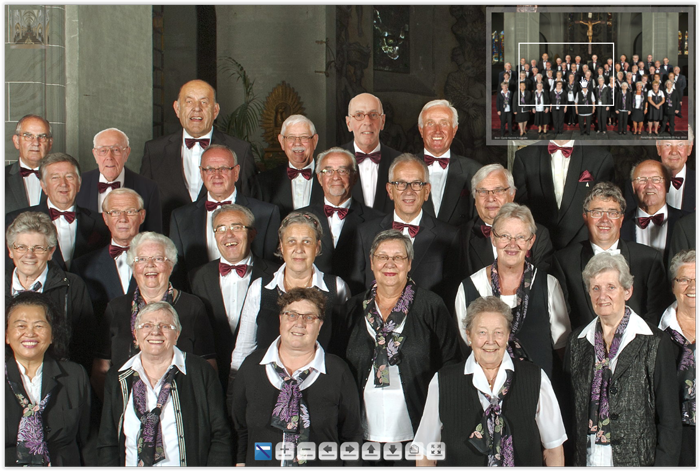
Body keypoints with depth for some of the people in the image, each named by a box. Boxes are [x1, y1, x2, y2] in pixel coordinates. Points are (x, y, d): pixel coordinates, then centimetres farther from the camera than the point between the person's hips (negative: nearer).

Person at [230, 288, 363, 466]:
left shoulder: (338, 372, -5)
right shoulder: (252, 366, 0)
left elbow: (352, 436, 1)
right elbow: (238, 426, 11)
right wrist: (241, 461, 4)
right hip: (260, 461, 1)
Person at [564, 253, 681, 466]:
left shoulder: (655, 343, -8)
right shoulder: (577, 341, 4)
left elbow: (669, 420, -7)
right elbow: (570, 405, 10)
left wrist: (664, 462, -12)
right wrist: (573, 459, 6)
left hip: (636, 458, -3)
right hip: (587, 457, 3)